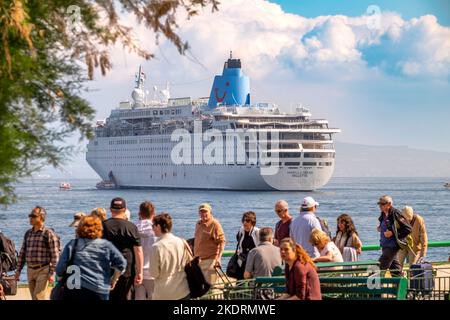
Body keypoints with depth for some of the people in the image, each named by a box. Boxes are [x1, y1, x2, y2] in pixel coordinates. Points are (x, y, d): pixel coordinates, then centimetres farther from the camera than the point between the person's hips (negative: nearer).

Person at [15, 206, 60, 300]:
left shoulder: (49, 234, -7)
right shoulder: (28, 234, 12)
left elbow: (55, 255, -10)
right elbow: (22, 253, 18)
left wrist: (52, 273, -14)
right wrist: (18, 270, 14)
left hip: (43, 271, -7)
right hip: (30, 270, 7)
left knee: (38, 297, -13)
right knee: (34, 298, 10)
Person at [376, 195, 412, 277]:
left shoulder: (395, 214, -15)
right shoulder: (383, 215, 10)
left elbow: (408, 229, -16)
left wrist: (392, 233, -21)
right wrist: (380, 228, 7)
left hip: (392, 246, -9)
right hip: (385, 245, 9)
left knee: (381, 266, -14)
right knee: (395, 268, 13)